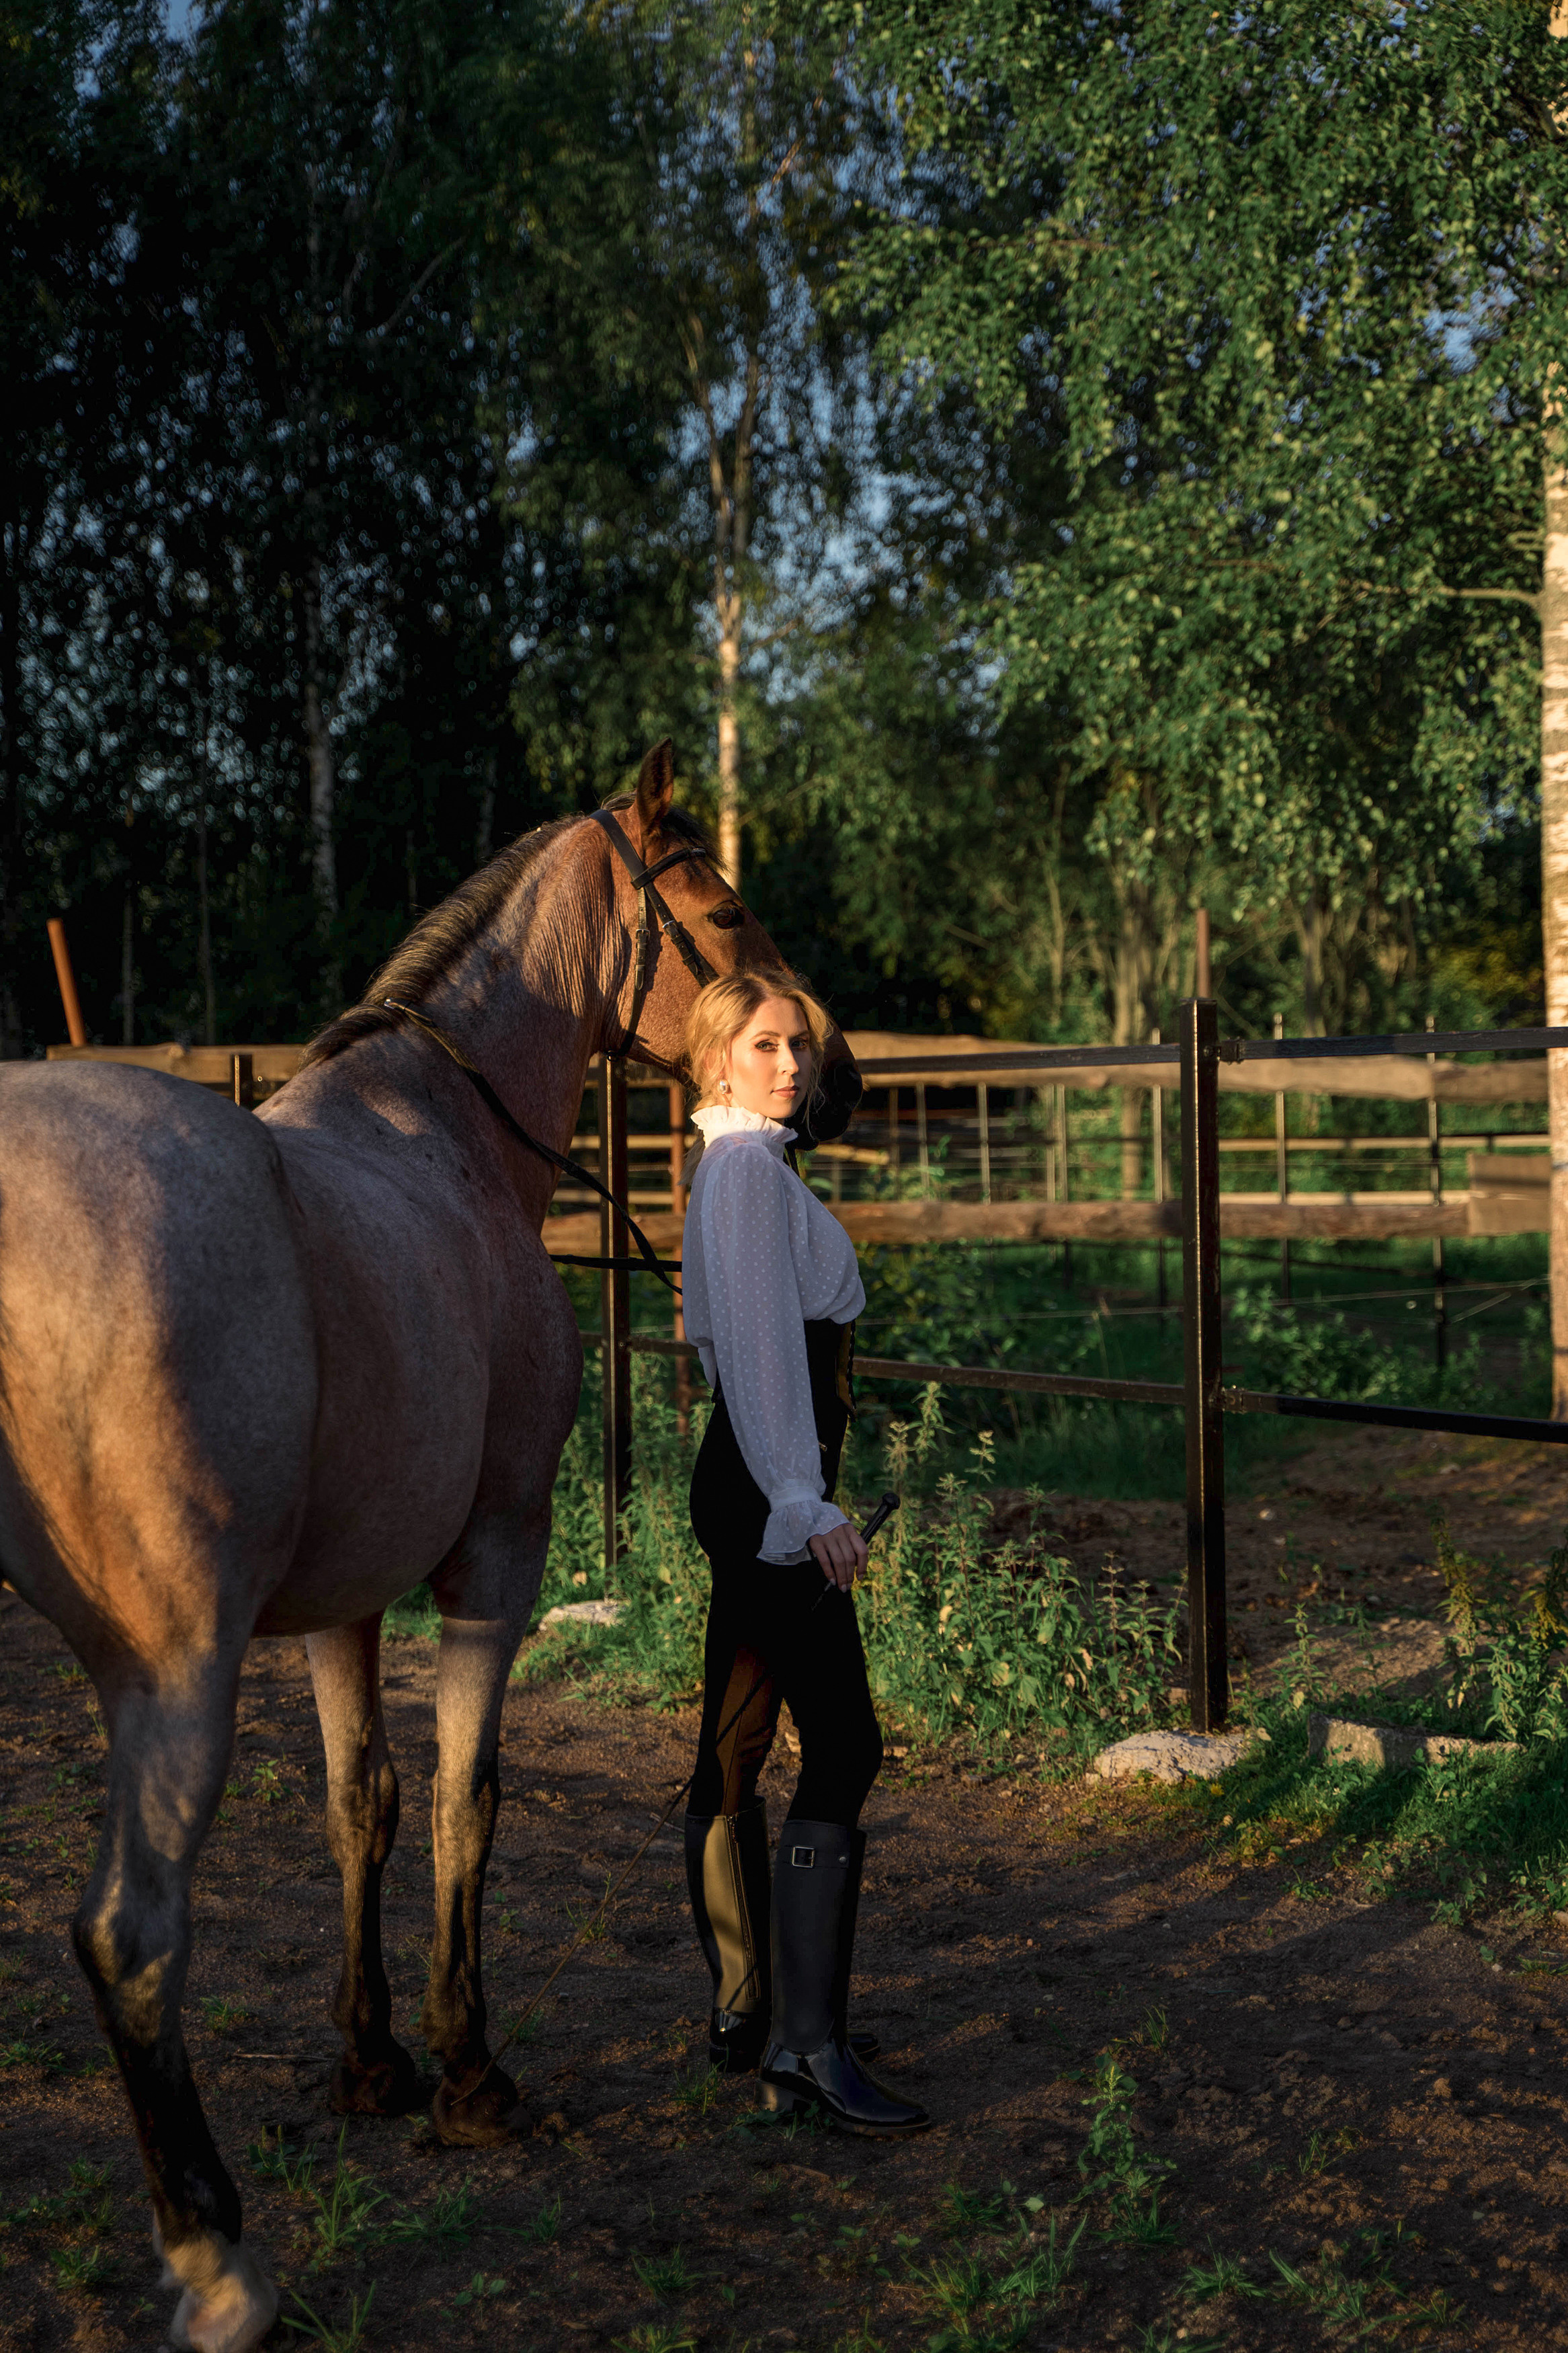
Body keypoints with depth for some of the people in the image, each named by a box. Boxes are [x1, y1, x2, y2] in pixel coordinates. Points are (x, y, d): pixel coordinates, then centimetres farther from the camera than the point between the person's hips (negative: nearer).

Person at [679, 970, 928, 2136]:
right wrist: (807, 1503, -24)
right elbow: (760, 1340, -20)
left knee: (737, 1746, 13)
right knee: (842, 1748, -12)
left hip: (753, 1493, 11)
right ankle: (805, 2047, -11)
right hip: (773, 1495, -11)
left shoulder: (751, 1166, 18)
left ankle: (746, 2012, 23)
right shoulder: (750, 1168, -12)